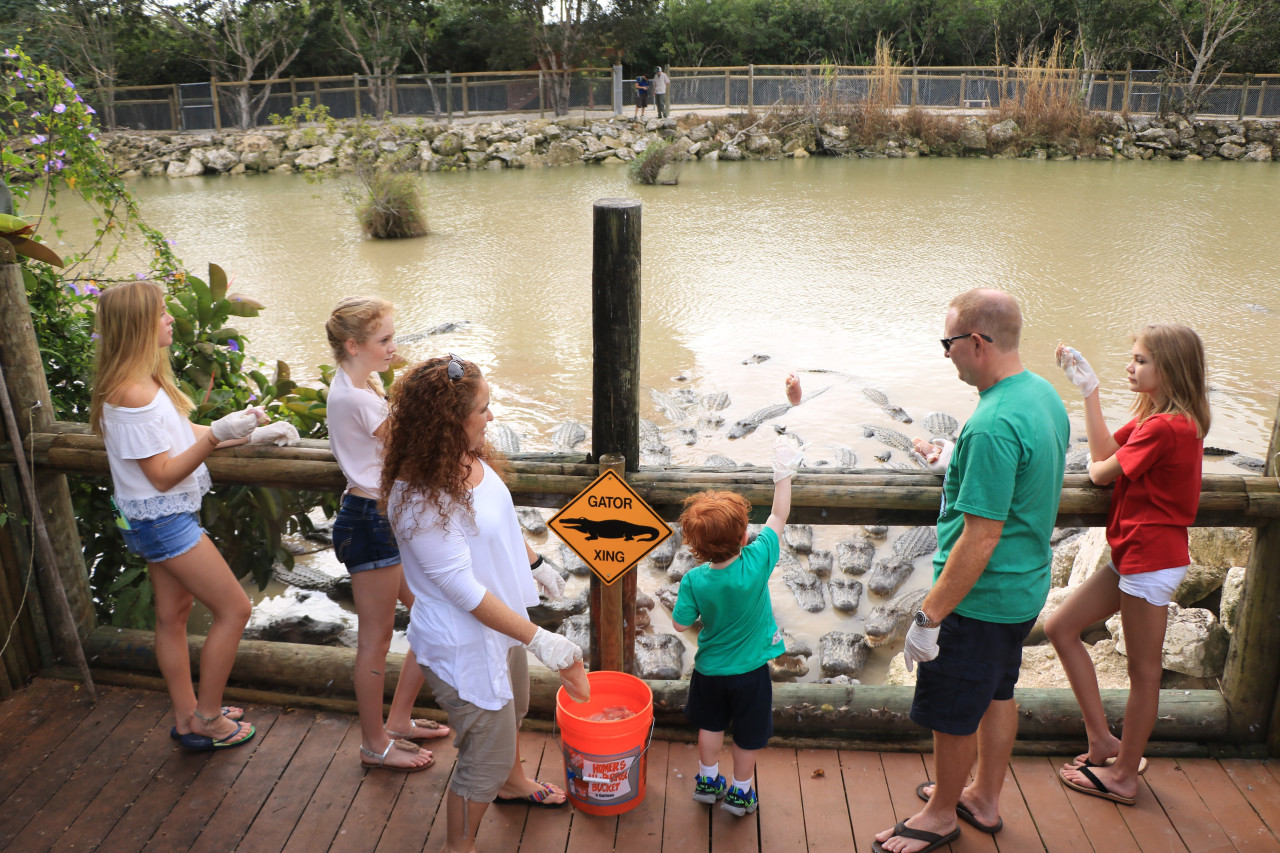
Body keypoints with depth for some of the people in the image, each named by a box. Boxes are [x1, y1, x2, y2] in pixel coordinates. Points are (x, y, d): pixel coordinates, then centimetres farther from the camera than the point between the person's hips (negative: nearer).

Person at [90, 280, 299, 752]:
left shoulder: (145, 381, 5)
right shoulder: (132, 395, -25)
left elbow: (182, 436, 14)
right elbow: (163, 475, -22)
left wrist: (251, 433, 11)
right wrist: (218, 435, -30)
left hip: (161, 518, 10)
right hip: (162, 521, -10)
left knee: (173, 614, 17)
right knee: (234, 608, -1)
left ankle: (188, 717, 31)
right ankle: (206, 718, 13)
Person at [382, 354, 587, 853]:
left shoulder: (470, 458, -7)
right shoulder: (421, 498, -34)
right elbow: (464, 590, -30)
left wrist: (534, 565, 23)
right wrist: (538, 639, -28)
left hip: (501, 621, 9)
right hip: (464, 642, -9)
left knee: (511, 710, 33)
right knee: (486, 756, 8)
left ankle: (512, 782, 62)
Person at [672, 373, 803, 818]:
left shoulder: (694, 581, -22)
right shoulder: (757, 562, -28)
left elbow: (681, 623, -11)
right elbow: (779, 515, -19)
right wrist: (784, 472, -12)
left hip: (710, 669, 2)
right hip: (751, 670, -1)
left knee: (710, 723, 24)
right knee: (748, 733, 19)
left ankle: (708, 779, 42)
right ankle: (740, 790, 35)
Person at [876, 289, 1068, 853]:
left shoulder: (993, 426, -30)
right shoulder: (1044, 394, 1)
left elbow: (981, 539, -30)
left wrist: (930, 615, -23)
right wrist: (952, 464, 17)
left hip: (981, 596, -10)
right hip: (1025, 586, 10)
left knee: (952, 713, 10)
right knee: (996, 694, 24)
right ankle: (984, 799, 43)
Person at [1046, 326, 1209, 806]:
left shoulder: (1165, 427, -21)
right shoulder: (1160, 418, 11)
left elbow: (1103, 471, -15)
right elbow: (1105, 451, 6)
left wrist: (1096, 467, 6)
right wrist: (1089, 391, 2)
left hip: (1152, 560, -10)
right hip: (1134, 556, 10)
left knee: (1143, 669, 4)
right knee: (1061, 627, 11)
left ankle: (1124, 775, 19)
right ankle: (1103, 739, 20)